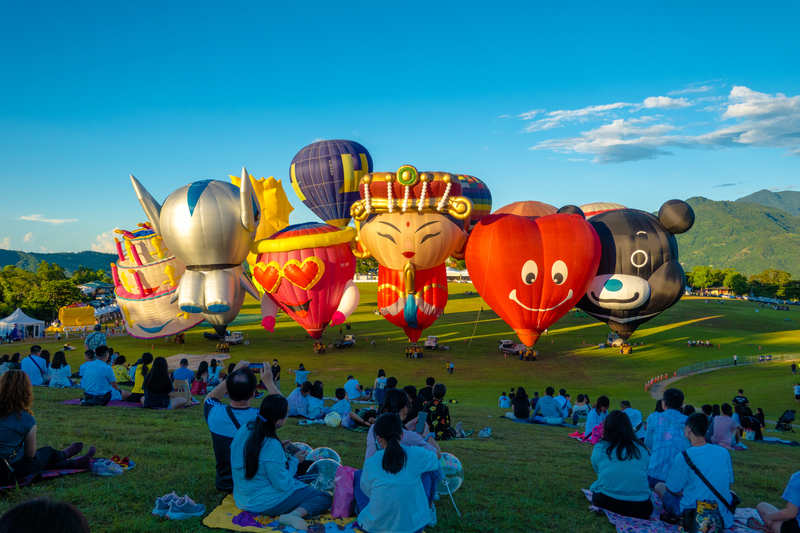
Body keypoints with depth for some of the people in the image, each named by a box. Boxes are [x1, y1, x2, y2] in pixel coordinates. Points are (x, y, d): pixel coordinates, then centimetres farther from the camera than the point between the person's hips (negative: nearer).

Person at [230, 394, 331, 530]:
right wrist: (295, 460, -8)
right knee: (324, 498, -6)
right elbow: (283, 485, -21)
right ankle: (294, 514, -25)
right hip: (263, 504, -8)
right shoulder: (272, 446, -32)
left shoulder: (244, 429, -9)